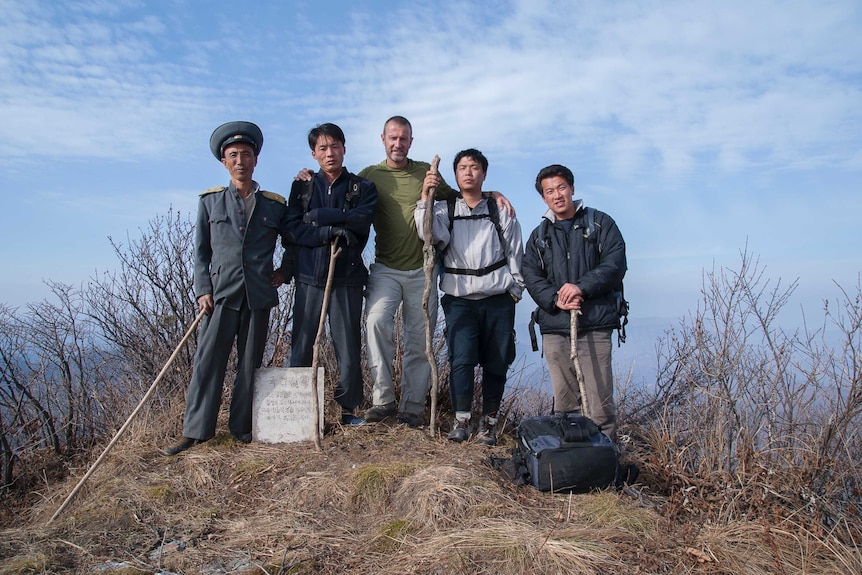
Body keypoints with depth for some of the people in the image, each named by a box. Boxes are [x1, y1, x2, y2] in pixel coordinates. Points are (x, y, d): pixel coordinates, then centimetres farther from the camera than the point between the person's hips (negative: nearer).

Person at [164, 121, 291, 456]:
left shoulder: (274, 205, 10)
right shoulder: (210, 201, 10)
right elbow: (201, 251, 8)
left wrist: (285, 271, 7)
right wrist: (203, 290, -2)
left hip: (259, 295, 1)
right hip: (220, 294, 0)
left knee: (250, 364, 6)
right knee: (208, 362, -2)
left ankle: (242, 428, 16)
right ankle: (196, 431, 7)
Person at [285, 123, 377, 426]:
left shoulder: (363, 187, 9)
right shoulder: (302, 187, 12)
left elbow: (361, 222, -10)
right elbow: (294, 229, -1)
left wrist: (318, 216, -10)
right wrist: (334, 232, -12)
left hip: (347, 276, -1)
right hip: (309, 276, 1)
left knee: (348, 346, 2)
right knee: (301, 346, 2)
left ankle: (349, 408, 14)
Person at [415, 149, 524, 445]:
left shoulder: (501, 211, 10)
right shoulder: (444, 210, 8)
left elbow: (516, 253, 13)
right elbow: (430, 235, -13)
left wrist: (515, 289, 9)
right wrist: (425, 197, -19)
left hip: (498, 300, 1)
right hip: (459, 300, -1)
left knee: (496, 363, 5)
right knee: (461, 359, -11)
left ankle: (489, 421, 19)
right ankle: (461, 420, 2)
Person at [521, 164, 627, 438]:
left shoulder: (600, 223, 10)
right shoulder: (539, 236, 18)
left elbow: (615, 263, -2)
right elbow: (531, 275, 6)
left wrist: (581, 287, -15)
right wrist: (555, 300, -11)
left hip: (594, 325, -3)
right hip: (554, 327, 3)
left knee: (600, 403, -5)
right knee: (564, 403, 7)